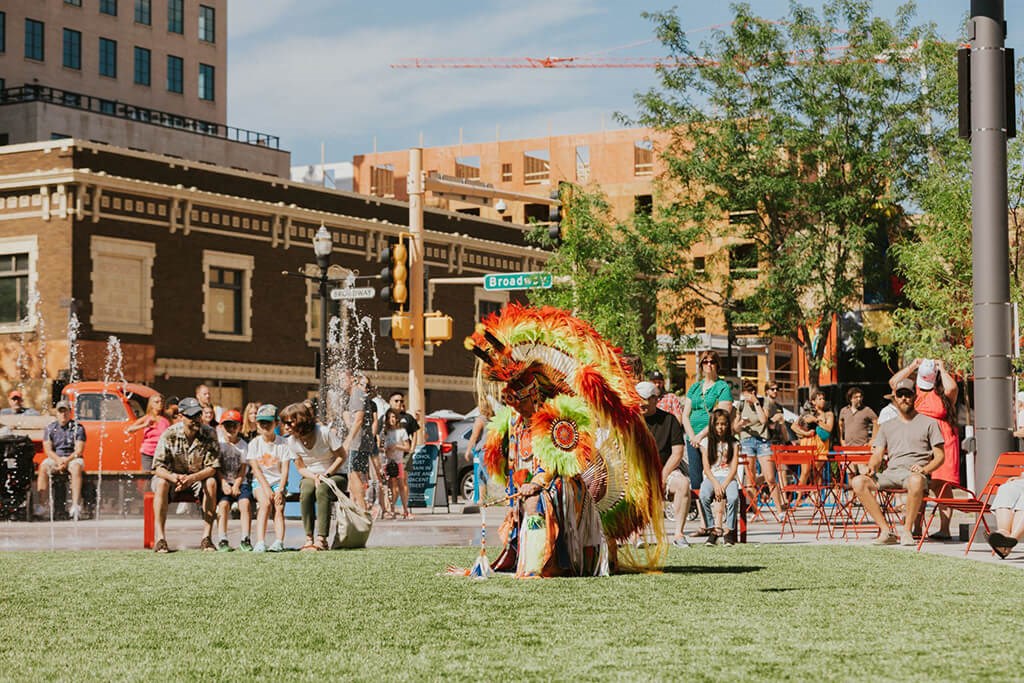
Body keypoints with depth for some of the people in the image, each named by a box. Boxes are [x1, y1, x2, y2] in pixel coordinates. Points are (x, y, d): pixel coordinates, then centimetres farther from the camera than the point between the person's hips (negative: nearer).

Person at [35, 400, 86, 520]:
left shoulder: (78, 428, 3)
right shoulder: (50, 428, 9)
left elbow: (79, 450, -5)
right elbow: (48, 449, 1)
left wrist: (67, 460, -21)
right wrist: (59, 460, -18)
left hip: (73, 458, -2)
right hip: (54, 458, 2)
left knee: (76, 467, -36)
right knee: (43, 467, -30)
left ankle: (75, 505, -45)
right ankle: (41, 505, -36)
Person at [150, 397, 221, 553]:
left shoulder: (209, 434, -13)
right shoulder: (170, 434, -16)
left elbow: (212, 468, -17)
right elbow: (158, 467, -19)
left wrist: (192, 478, -36)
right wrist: (175, 477, -41)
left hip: (198, 478, 1)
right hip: (171, 476, -1)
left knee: (211, 482, -30)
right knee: (161, 483, -33)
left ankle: (206, 537, -29)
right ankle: (160, 538, -34)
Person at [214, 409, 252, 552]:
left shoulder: (243, 445, 9)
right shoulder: (218, 443, 5)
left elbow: (243, 468, 4)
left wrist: (236, 484, -10)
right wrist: (223, 483, -13)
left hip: (240, 482, 1)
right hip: (223, 482, -1)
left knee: (245, 502, -24)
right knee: (223, 503, -26)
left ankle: (245, 540, -22)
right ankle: (223, 540, -24)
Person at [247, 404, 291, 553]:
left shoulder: (283, 443, 2)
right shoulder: (254, 444, 3)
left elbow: (285, 469, -2)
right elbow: (256, 469, -4)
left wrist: (280, 489, -16)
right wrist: (267, 489, -16)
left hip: (278, 481, 1)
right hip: (260, 481, -1)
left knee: (279, 507, -24)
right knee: (265, 504, -28)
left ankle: (279, 542, -36)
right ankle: (260, 542, -38)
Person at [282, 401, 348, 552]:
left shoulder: (326, 432, -16)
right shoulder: (292, 441, -4)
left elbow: (342, 456, -8)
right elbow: (301, 468, 4)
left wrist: (326, 474, -18)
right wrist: (315, 477, -16)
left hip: (335, 475, -3)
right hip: (311, 477, 3)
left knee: (322, 490, -37)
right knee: (306, 491, -33)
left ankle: (321, 539, -39)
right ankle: (309, 539, -33)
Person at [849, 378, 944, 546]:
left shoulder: (929, 423, 13)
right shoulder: (887, 426, 25)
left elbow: (940, 456, 7)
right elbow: (877, 454, 17)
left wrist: (925, 469, -13)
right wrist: (872, 466, -7)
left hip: (914, 473, -4)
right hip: (890, 473, 4)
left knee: (916, 481, -43)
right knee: (858, 482, -24)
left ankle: (907, 529, -26)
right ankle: (886, 531, -24)